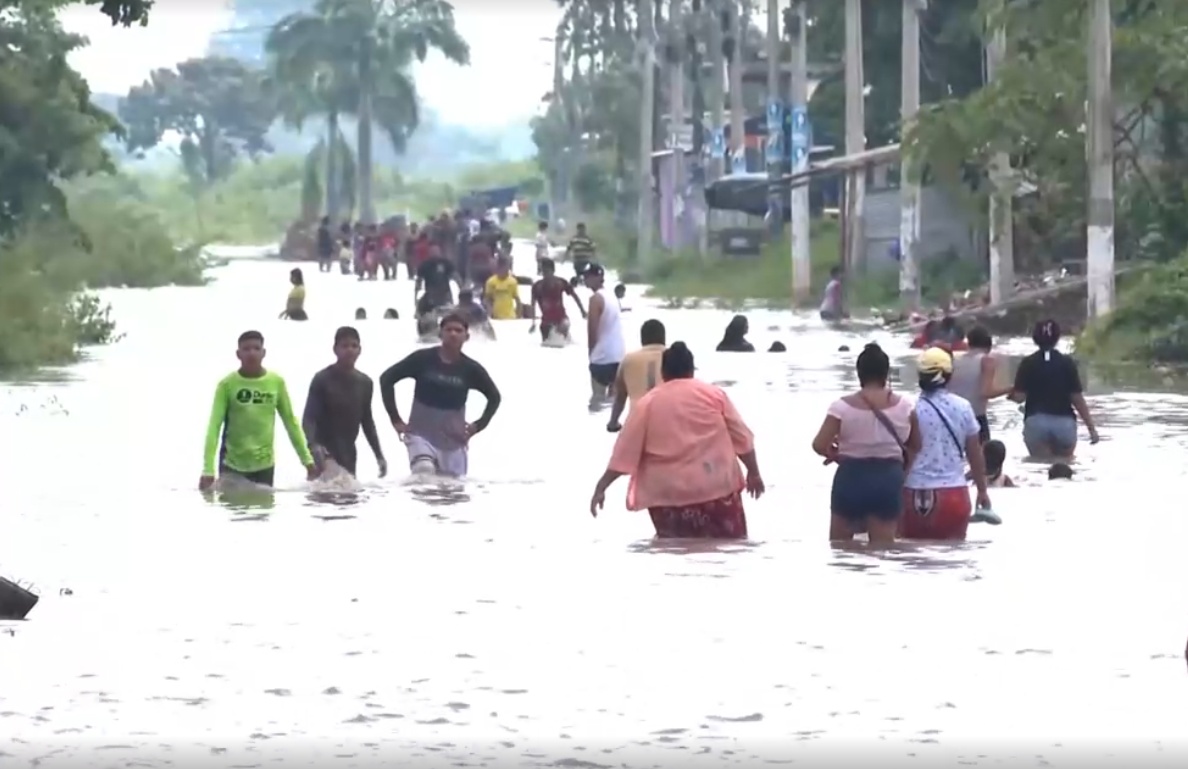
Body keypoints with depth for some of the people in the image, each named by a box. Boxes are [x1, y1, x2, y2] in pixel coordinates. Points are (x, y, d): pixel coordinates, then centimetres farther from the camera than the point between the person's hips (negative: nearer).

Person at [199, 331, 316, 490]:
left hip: (264, 465, 2)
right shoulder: (227, 384, -9)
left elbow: (291, 421, 6)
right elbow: (214, 426, -11)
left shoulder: (276, 382, -2)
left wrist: (307, 459, 2)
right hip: (232, 465, -2)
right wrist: (208, 470, -19)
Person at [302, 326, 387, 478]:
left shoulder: (365, 383, 9)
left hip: (348, 454, 6)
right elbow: (309, 418, -15)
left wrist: (379, 455, 17)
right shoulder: (322, 380, -9)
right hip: (324, 455, -6)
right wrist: (314, 445, -34)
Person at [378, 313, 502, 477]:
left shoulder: (470, 368, -3)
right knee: (425, 471, -31)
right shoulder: (423, 359, -7)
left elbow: (494, 396, 14)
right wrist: (395, 419, -3)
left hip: (453, 439, 2)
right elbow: (386, 379, 0)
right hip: (421, 433, -2)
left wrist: (478, 426, 5)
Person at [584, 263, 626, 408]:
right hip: (618, 354, 9)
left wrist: (591, 352, -5)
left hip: (603, 356, -9)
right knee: (614, 394, 13)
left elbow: (593, 329, -15)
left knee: (597, 397, -5)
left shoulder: (596, 298, -12)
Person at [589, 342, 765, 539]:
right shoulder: (714, 394, 5)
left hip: (669, 494, 0)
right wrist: (753, 472, 19)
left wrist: (601, 487, 4)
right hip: (716, 486, 0)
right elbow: (742, 438, 7)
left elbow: (624, 453, 0)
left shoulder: (647, 404, 3)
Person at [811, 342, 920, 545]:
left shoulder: (843, 406, -10)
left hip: (851, 478, -1)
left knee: (839, 545, 16)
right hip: (888, 479, 1)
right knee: (883, 547, 4)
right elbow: (915, 447, 6)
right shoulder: (904, 406, -3)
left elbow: (819, 445, -11)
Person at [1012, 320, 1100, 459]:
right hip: (1064, 423, 1)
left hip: (1036, 422, -1)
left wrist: (1010, 393, 19)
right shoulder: (1067, 363, -1)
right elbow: (1077, 398, -3)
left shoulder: (1028, 363, -2)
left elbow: (1019, 397, -6)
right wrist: (1091, 428, 1)